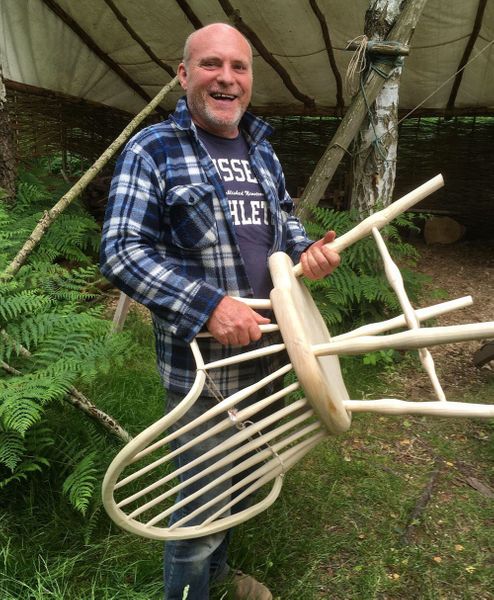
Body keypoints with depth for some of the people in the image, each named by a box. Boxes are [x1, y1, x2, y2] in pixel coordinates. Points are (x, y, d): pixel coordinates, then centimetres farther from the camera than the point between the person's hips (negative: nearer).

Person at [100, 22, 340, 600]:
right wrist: (209, 305, -27)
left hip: (266, 348, 7)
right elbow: (120, 252, -18)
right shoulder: (152, 150, -11)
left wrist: (306, 249, -2)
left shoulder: (261, 150, 10)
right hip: (201, 363, -7)